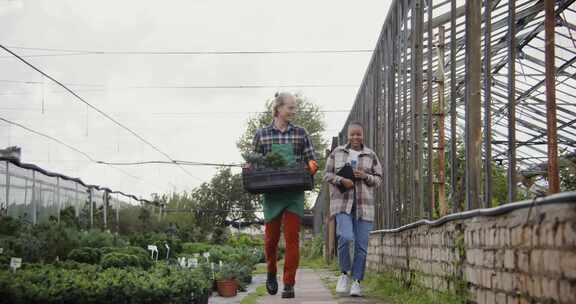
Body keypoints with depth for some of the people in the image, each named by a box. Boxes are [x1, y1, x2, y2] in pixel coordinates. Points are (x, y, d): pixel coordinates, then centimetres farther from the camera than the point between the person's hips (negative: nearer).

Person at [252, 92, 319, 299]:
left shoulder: (300, 133, 6)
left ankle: (289, 284, 0)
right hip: (272, 192, 0)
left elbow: (311, 159, 8)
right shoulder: (262, 134, 5)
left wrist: (312, 166, -14)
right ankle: (271, 273, 33)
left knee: (292, 238, -5)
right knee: (271, 237, 7)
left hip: (294, 193, 0)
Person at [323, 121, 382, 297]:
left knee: (361, 245, -2)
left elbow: (378, 179, 9)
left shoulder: (371, 156, 8)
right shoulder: (337, 152, 8)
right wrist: (342, 181, -12)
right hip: (342, 203, -1)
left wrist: (365, 176, -11)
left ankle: (356, 282, 8)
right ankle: (344, 273, 0)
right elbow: (328, 175, 6)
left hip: (363, 205, 1)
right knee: (345, 237, -21)